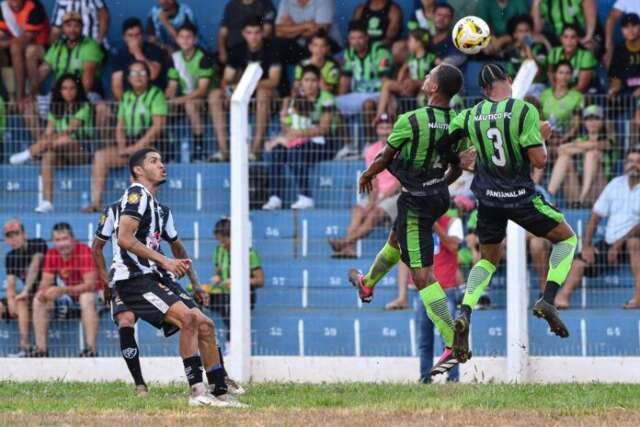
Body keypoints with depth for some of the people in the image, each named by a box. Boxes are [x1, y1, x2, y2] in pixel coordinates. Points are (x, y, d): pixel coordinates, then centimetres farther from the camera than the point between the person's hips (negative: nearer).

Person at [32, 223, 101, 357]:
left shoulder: (84, 252, -26)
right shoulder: (51, 254, -8)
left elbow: (90, 285, -30)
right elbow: (46, 282, -6)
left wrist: (62, 290, -40)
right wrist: (44, 293, -31)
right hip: (69, 292, 6)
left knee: (87, 299, -39)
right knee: (38, 300, -11)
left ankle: (91, 350, -41)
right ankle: (41, 349, -12)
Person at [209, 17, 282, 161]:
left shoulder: (271, 49, -14)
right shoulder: (239, 51, -1)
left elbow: (274, 81, -23)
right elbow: (226, 79, -2)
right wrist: (227, 89, -26)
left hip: (269, 91, -5)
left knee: (263, 94, -40)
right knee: (214, 95, -17)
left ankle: (256, 149, -38)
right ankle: (223, 148, -22)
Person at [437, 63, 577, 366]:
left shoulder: (471, 116, -3)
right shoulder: (525, 111, -16)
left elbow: (441, 143, 5)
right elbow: (539, 160, -17)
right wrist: (542, 136, 2)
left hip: (488, 199, 4)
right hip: (521, 197, -4)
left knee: (488, 259, 21)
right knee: (566, 238, 17)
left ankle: (464, 316, -3)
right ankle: (547, 300, -2)